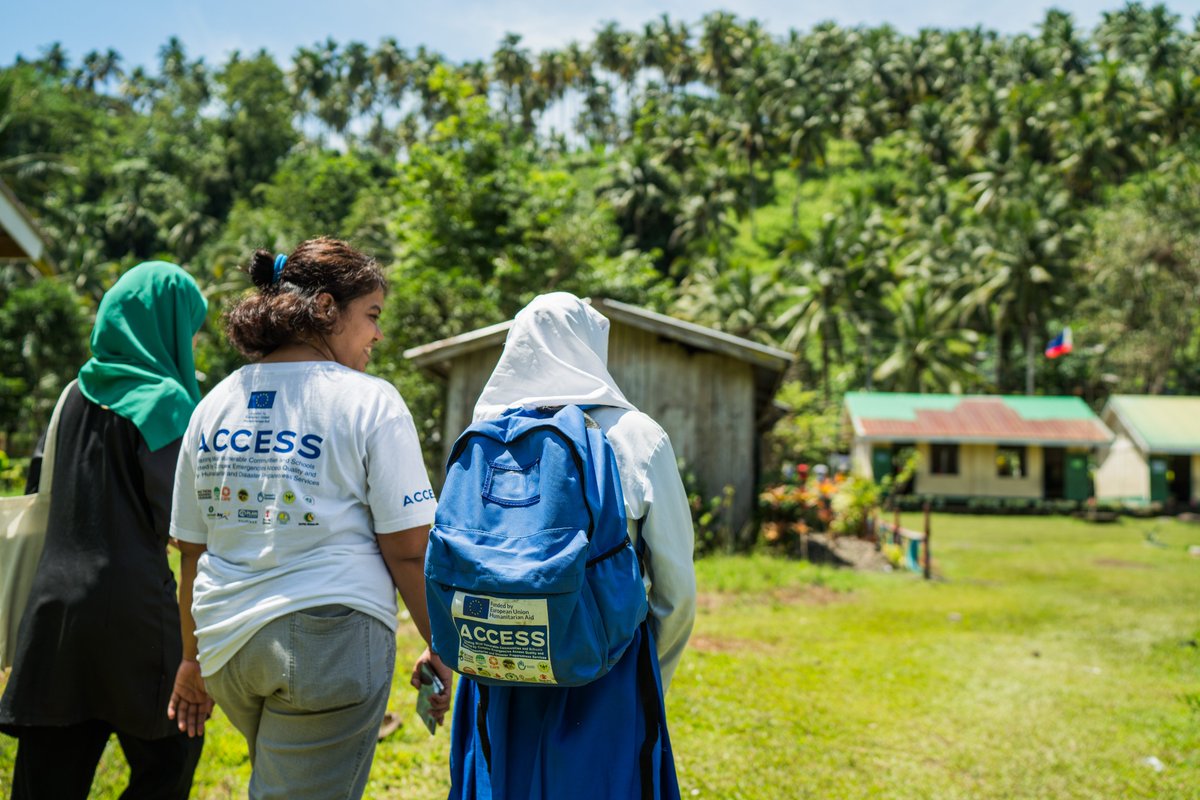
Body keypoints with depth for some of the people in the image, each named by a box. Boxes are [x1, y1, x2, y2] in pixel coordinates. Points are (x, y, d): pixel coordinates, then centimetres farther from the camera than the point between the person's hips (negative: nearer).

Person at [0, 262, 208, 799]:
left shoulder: (78, 394, 12)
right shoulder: (163, 399, -9)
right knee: (169, 755, 11)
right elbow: (176, 517, -14)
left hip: (54, 600, 7)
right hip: (132, 602, -6)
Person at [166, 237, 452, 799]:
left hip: (226, 644, 6)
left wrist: (194, 657, 21)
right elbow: (409, 550, -11)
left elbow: (193, 551, 12)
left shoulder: (215, 405, 8)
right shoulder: (370, 402, -8)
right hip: (330, 639, -6)